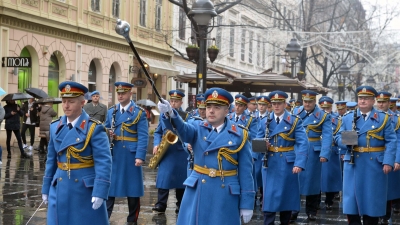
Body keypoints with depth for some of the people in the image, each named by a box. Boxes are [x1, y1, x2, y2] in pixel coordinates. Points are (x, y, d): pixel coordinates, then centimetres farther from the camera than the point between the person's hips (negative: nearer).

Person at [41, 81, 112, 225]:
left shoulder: (94, 128, -10)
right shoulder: (55, 127, 7)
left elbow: (103, 162, -15)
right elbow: (51, 160, 13)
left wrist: (99, 192, -23)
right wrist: (46, 189, 14)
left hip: (86, 189, -4)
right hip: (60, 188, 5)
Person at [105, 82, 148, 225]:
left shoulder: (139, 112, -4)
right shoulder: (111, 111, 10)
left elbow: (143, 136, -10)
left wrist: (140, 156, -19)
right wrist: (108, 134, -8)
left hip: (131, 155, -3)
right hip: (113, 154, 4)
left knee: (132, 187, 6)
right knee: (108, 185, 5)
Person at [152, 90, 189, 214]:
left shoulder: (186, 117, 1)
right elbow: (158, 132, 13)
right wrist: (156, 145, -3)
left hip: (180, 153, -2)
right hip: (165, 153, 2)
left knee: (180, 180, 4)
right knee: (163, 178, -3)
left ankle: (180, 205, 14)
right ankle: (160, 205, 1)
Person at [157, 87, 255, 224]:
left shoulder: (239, 135, -1)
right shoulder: (198, 129, 2)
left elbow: (245, 171, -1)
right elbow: (181, 128, -21)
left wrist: (246, 204, -4)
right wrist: (169, 114, -43)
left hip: (225, 195, -1)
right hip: (197, 191, 2)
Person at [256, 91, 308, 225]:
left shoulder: (295, 121, -2)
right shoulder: (264, 122, 8)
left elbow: (302, 143, -11)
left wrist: (299, 163, -23)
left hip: (287, 164, -1)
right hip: (270, 163, 2)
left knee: (287, 194, 7)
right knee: (269, 195, -1)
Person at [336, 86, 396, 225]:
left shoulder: (384, 118, 3)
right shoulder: (347, 117, 9)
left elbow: (391, 142, -3)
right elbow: (338, 137, 9)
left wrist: (388, 162, -13)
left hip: (375, 165, -1)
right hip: (353, 164, 1)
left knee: (373, 198, 5)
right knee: (352, 197, 1)